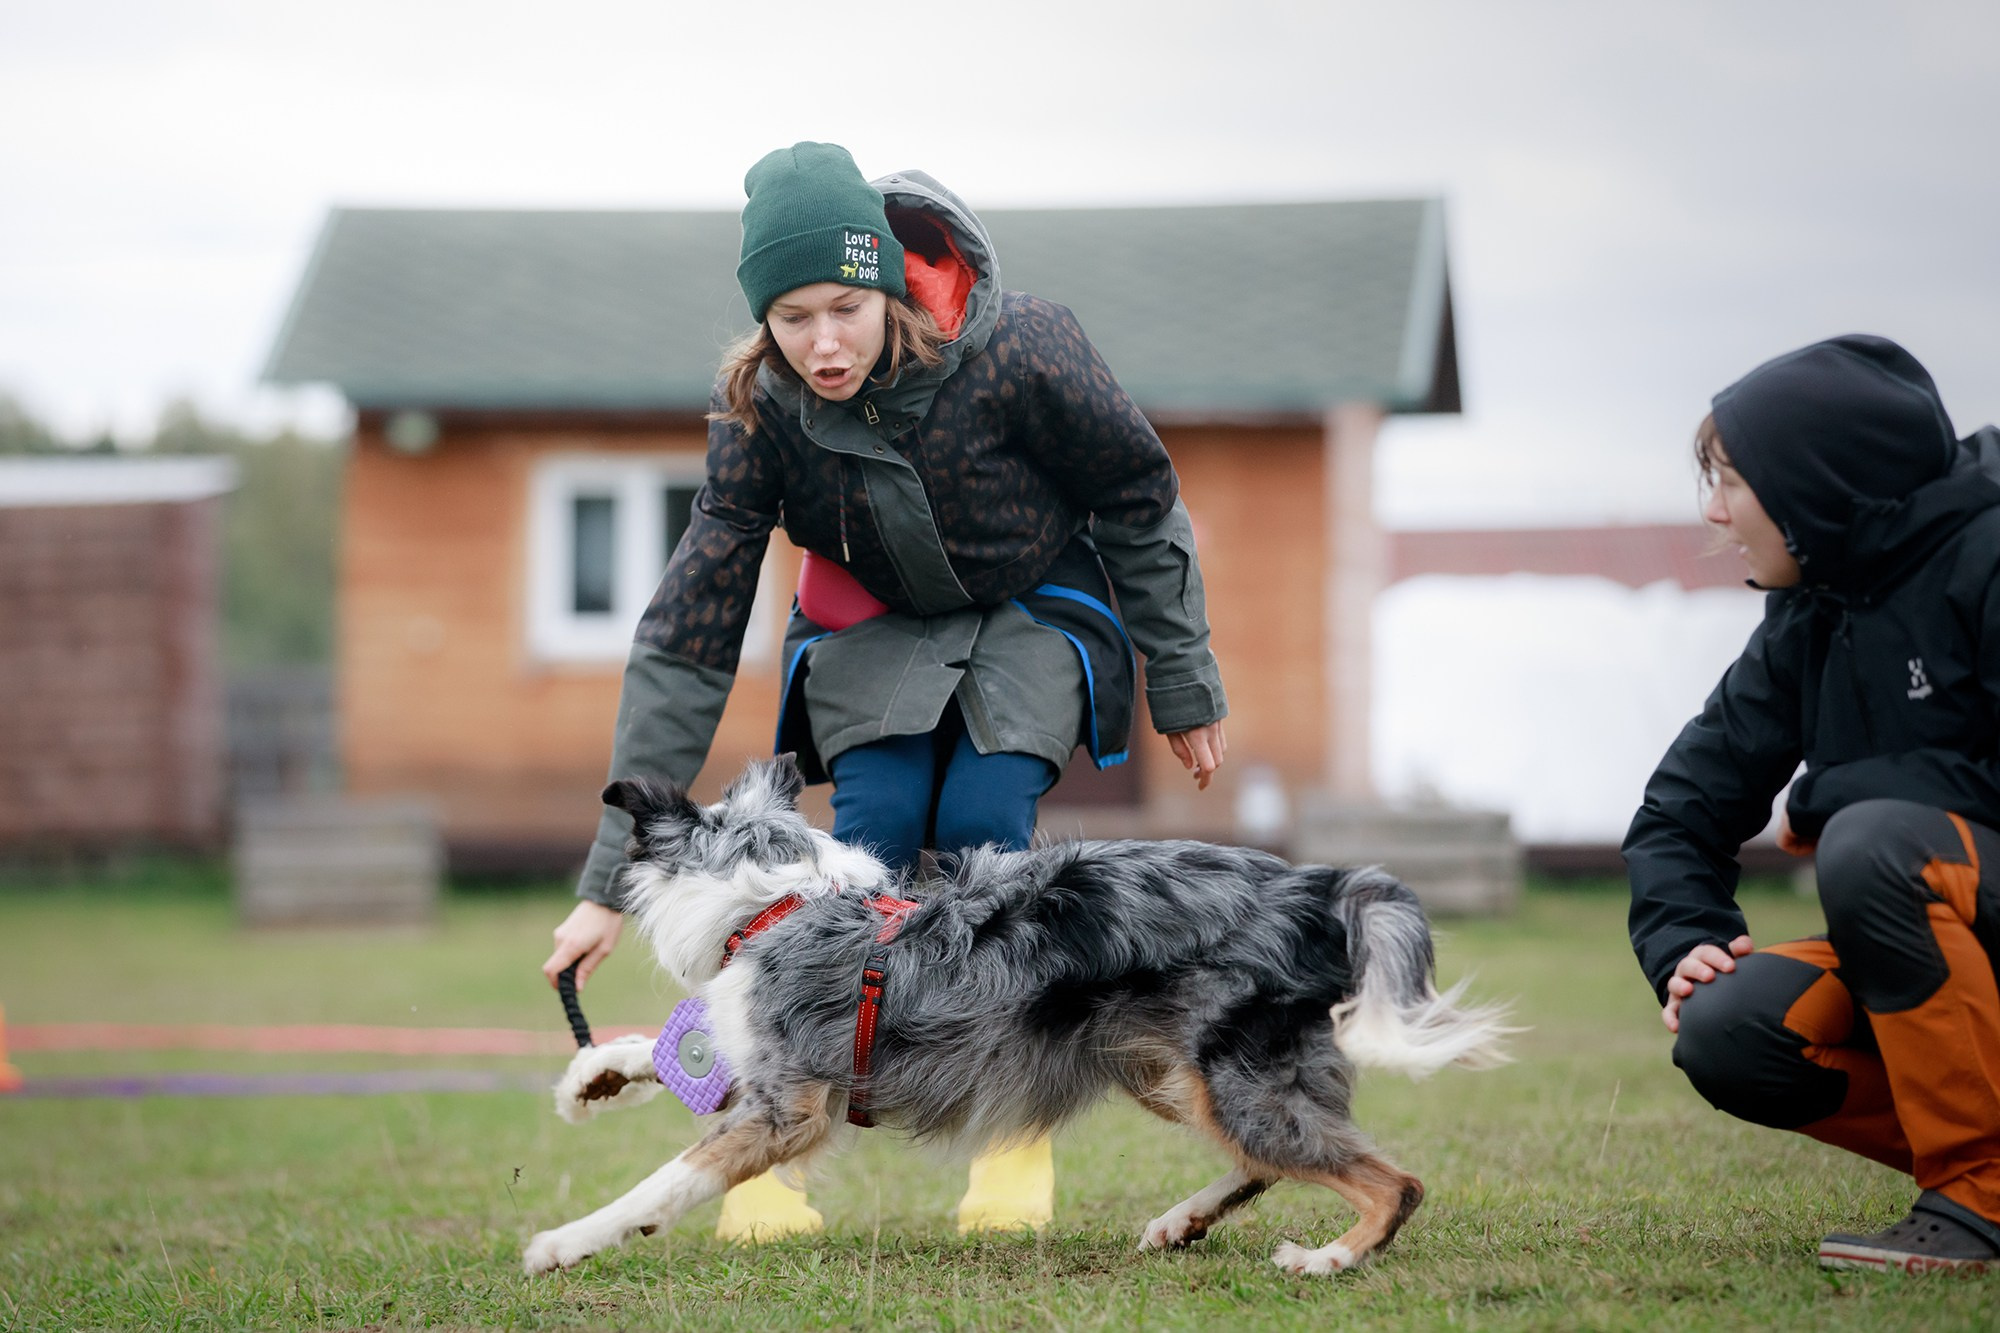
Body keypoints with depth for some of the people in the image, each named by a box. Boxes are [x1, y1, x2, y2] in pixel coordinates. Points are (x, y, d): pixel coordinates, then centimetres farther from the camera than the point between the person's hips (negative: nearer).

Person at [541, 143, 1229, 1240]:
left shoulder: (1017, 355, -31)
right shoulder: (761, 411, -23)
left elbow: (1142, 507, -13)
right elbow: (685, 643, -21)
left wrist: (1184, 691, -2)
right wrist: (611, 883, -24)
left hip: (1037, 612, -1)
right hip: (876, 625, 1)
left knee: (981, 826, -23)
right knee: (875, 829, -22)